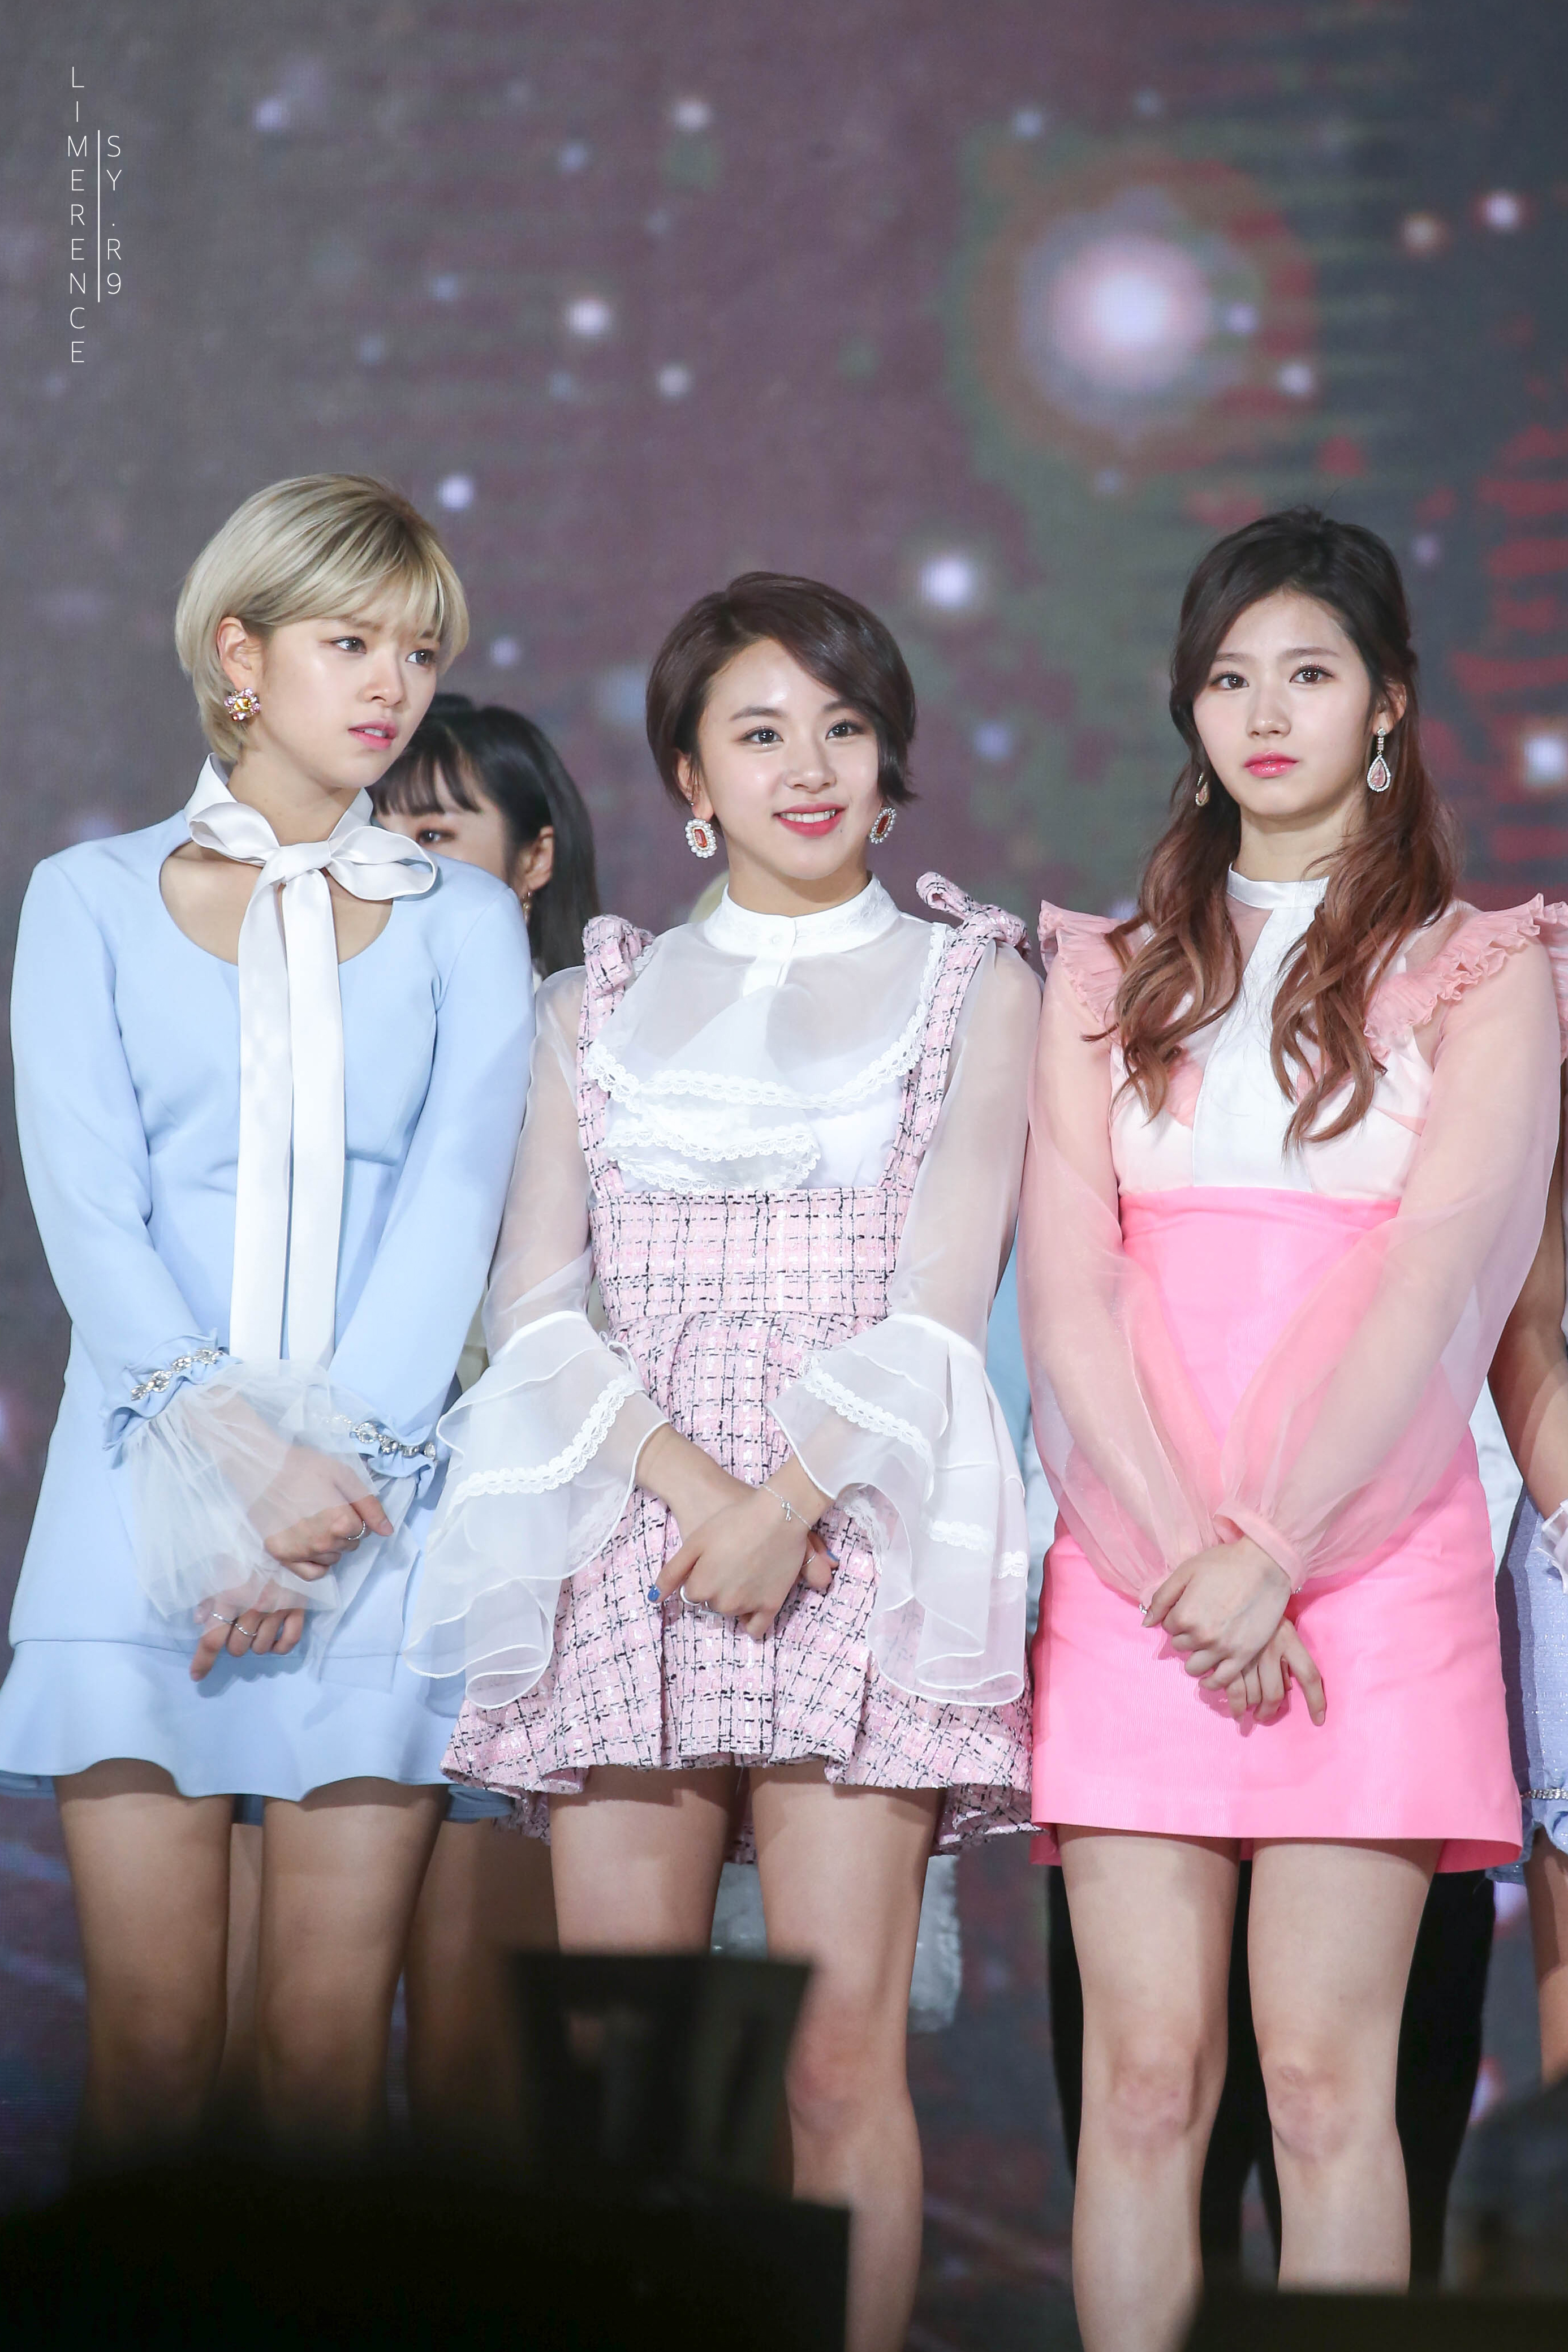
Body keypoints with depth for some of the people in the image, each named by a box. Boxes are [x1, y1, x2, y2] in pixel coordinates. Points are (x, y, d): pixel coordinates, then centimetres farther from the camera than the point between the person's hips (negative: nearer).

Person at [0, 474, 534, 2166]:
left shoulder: (463, 923, 15)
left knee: (332, 2043, -3)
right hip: (146, 1494, -1)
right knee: (149, 2039, -6)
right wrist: (238, 1449, -15)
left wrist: (326, 1462, -13)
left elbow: (453, 1205, 1)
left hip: (379, 1502, 1)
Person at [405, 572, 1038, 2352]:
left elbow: (938, 1299, 1)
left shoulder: (974, 984, 13)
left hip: (860, 1531, -2)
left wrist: (789, 1501, -13)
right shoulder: (602, 999, 18)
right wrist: (691, 1480, -9)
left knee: (840, 2057, -11)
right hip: (627, 1531, 2)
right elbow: (535, 1303, 8)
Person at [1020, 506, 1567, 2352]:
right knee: (1141, 2071, -4)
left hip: (1371, 1559, -2)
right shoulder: (1108, 975, 17)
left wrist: (1274, 1550, -14)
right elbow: (1064, 1279, 5)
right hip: (1137, 1561, 2)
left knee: (1326, 2073, -7)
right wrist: (1183, 1551, -9)